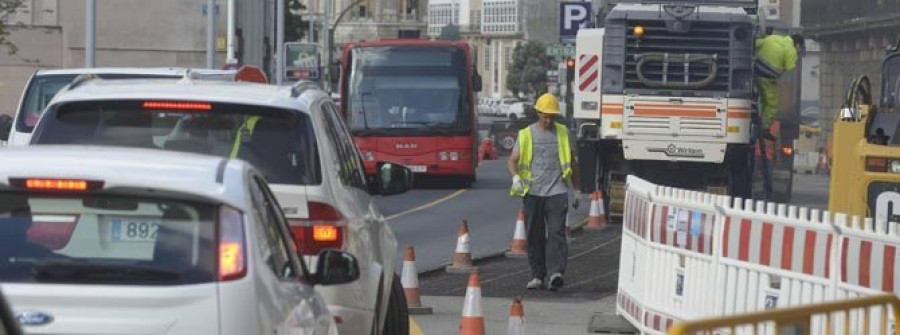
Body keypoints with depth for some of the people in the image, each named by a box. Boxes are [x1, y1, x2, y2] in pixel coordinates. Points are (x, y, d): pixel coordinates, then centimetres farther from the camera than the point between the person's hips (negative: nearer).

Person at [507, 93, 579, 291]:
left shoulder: (563, 133, 11)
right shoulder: (526, 134, 8)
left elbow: (571, 162, 20)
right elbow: (512, 160, 3)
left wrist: (577, 189, 20)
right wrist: (515, 177, -18)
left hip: (557, 192, -1)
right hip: (533, 192, 1)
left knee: (556, 232, -14)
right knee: (534, 236, 3)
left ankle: (556, 273, -25)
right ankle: (538, 276, 11)